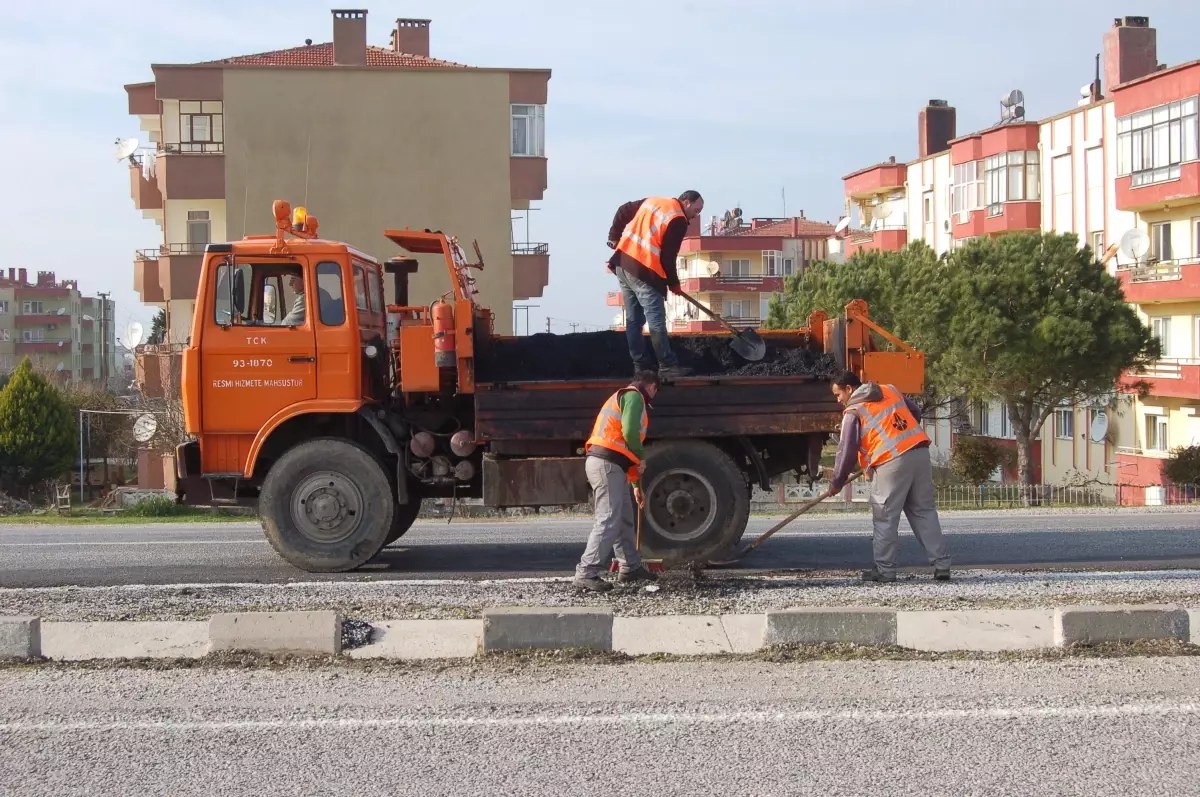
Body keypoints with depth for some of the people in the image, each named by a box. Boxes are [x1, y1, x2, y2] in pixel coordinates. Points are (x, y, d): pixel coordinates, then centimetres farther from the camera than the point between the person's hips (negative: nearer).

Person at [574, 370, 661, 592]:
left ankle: (630, 567, 29)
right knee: (608, 522, -13)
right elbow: (629, 431, -20)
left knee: (625, 518, 19)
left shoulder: (623, 398, 29)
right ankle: (586, 573, -16)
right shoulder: (633, 397, -3)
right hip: (607, 464, -10)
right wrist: (642, 457, -3)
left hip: (610, 465, 10)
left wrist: (636, 486, 36)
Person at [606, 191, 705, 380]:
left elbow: (623, 210, 19)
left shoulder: (653, 201, 16)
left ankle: (639, 365, 13)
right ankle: (667, 365, -6)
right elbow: (668, 257, -8)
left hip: (622, 264, 9)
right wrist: (673, 283, 3)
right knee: (656, 321, -6)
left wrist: (614, 236, 25)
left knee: (633, 319, 11)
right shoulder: (678, 221, -7)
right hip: (643, 271, -8)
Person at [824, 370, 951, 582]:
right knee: (925, 511, 11)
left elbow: (846, 451, 0)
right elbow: (915, 413, 26)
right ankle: (941, 564, 8)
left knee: (885, 518, 3)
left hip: (892, 463, -6)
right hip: (920, 452, 6)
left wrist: (836, 483, 10)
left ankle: (885, 569, 4)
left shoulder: (853, 412, 1)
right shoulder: (890, 390, 18)